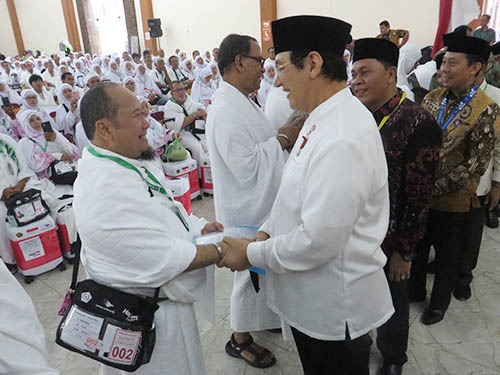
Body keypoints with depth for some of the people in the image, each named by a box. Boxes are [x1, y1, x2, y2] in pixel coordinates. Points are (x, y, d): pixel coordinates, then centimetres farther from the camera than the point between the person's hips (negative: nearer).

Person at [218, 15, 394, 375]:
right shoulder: (324, 117, 2)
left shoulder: (343, 138, -29)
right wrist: (267, 231, 0)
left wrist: (252, 253, -16)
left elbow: (318, 240, -29)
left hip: (334, 304, -8)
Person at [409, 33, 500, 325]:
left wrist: (437, 187, -21)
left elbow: (476, 165, -18)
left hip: (453, 201, -4)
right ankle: (414, 291, 44)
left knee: (448, 256, 17)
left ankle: (439, 302, 40)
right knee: (417, 247, 21)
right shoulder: (432, 98, -2)